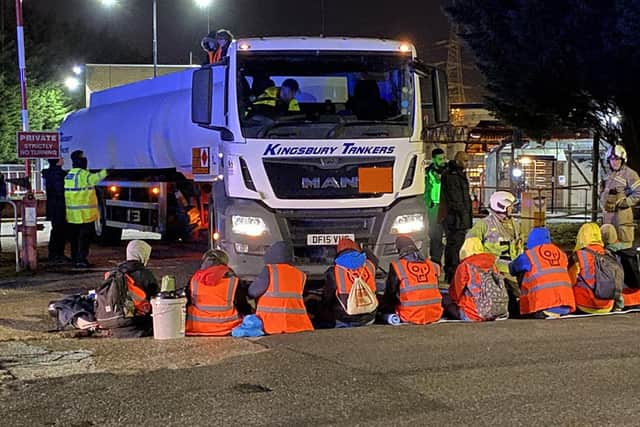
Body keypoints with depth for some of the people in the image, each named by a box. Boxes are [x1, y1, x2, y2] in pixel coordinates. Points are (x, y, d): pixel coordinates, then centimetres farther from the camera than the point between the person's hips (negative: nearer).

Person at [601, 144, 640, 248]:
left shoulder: (629, 173, -8)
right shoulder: (609, 175, 19)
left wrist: (623, 203, -16)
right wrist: (603, 204, 16)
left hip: (622, 214, -8)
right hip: (608, 215, 8)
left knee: (624, 246, -9)